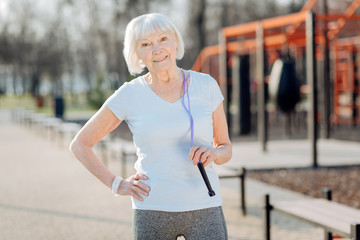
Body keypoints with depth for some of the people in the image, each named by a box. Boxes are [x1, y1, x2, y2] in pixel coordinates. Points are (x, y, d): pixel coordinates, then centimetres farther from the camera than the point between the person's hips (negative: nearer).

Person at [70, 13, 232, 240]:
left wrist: (213, 153, -13)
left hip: (204, 210, 1)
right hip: (153, 211, 0)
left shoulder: (206, 85, 1)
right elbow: (80, 144, 7)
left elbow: (225, 149, 10)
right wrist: (117, 184, -2)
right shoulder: (129, 95, -2)